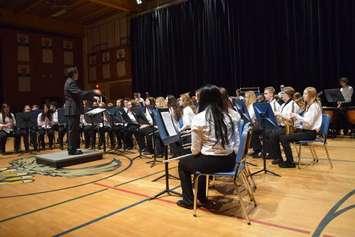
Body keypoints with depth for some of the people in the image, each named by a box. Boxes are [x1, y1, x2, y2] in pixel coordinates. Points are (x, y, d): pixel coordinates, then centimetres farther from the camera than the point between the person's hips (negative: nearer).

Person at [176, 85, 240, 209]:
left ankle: (188, 200, 30)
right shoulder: (232, 115, 1)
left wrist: (195, 152, 13)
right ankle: (202, 198, 43)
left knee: (183, 163, 23)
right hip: (230, 161, 6)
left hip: (211, 163, -5)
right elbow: (235, 142, 6)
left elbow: (195, 150, -8)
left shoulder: (198, 119, -13)